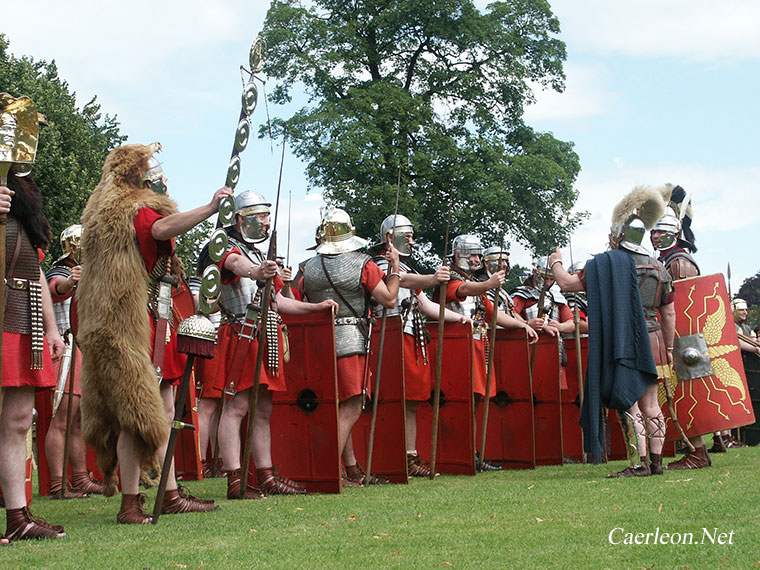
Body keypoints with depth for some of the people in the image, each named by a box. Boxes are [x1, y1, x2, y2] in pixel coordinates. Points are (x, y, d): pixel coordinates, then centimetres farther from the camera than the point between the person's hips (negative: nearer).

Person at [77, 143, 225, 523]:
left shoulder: (114, 214, 23)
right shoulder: (138, 212, -10)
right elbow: (162, 229, -33)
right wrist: (210, 208, -40)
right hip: (137, 329, -11)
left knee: (163, 411, 11)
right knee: (140, 412, -10)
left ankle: (170, 495, 16)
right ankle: (130, 503, -8)